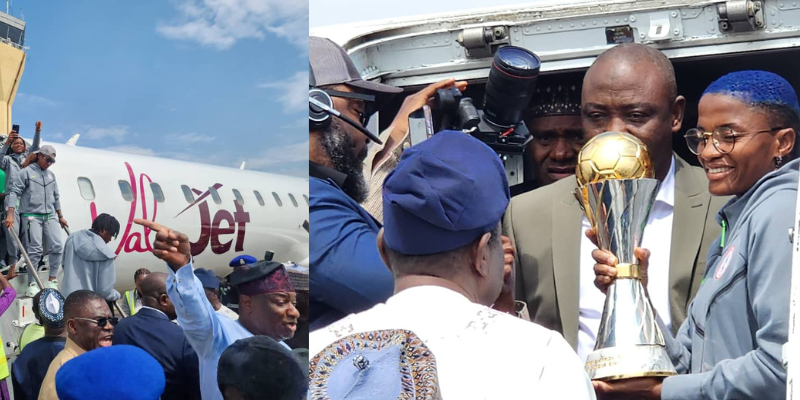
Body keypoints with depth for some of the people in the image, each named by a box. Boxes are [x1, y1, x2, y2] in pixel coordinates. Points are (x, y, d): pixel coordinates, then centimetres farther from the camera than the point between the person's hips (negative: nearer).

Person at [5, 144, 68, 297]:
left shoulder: (51, 175, 16)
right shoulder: (27, 172, -2)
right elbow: (15, 192, -8)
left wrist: (60, 216, 26)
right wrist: (10, 214, -18)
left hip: (50, 216, 6)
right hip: (31, 216, -6)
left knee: (56, 247, -4)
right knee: (35, 250, -10)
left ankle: (52, 281, 7)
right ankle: (31, 285, -4)